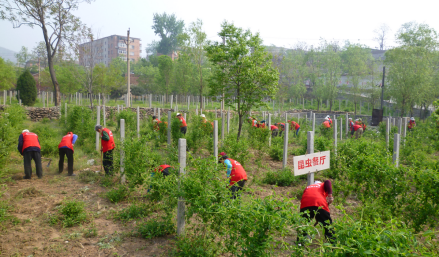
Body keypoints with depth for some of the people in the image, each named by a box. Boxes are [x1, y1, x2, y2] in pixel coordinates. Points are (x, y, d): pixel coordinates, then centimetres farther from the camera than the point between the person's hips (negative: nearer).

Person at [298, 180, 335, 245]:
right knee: (328, 225, 13)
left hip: (305, 204, 2)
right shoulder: (323, 185, 32)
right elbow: (327, 182, 6)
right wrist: (330, 195, -4)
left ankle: (299, 242, 24)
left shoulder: (308, 187, 39)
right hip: (320, 204, -2)